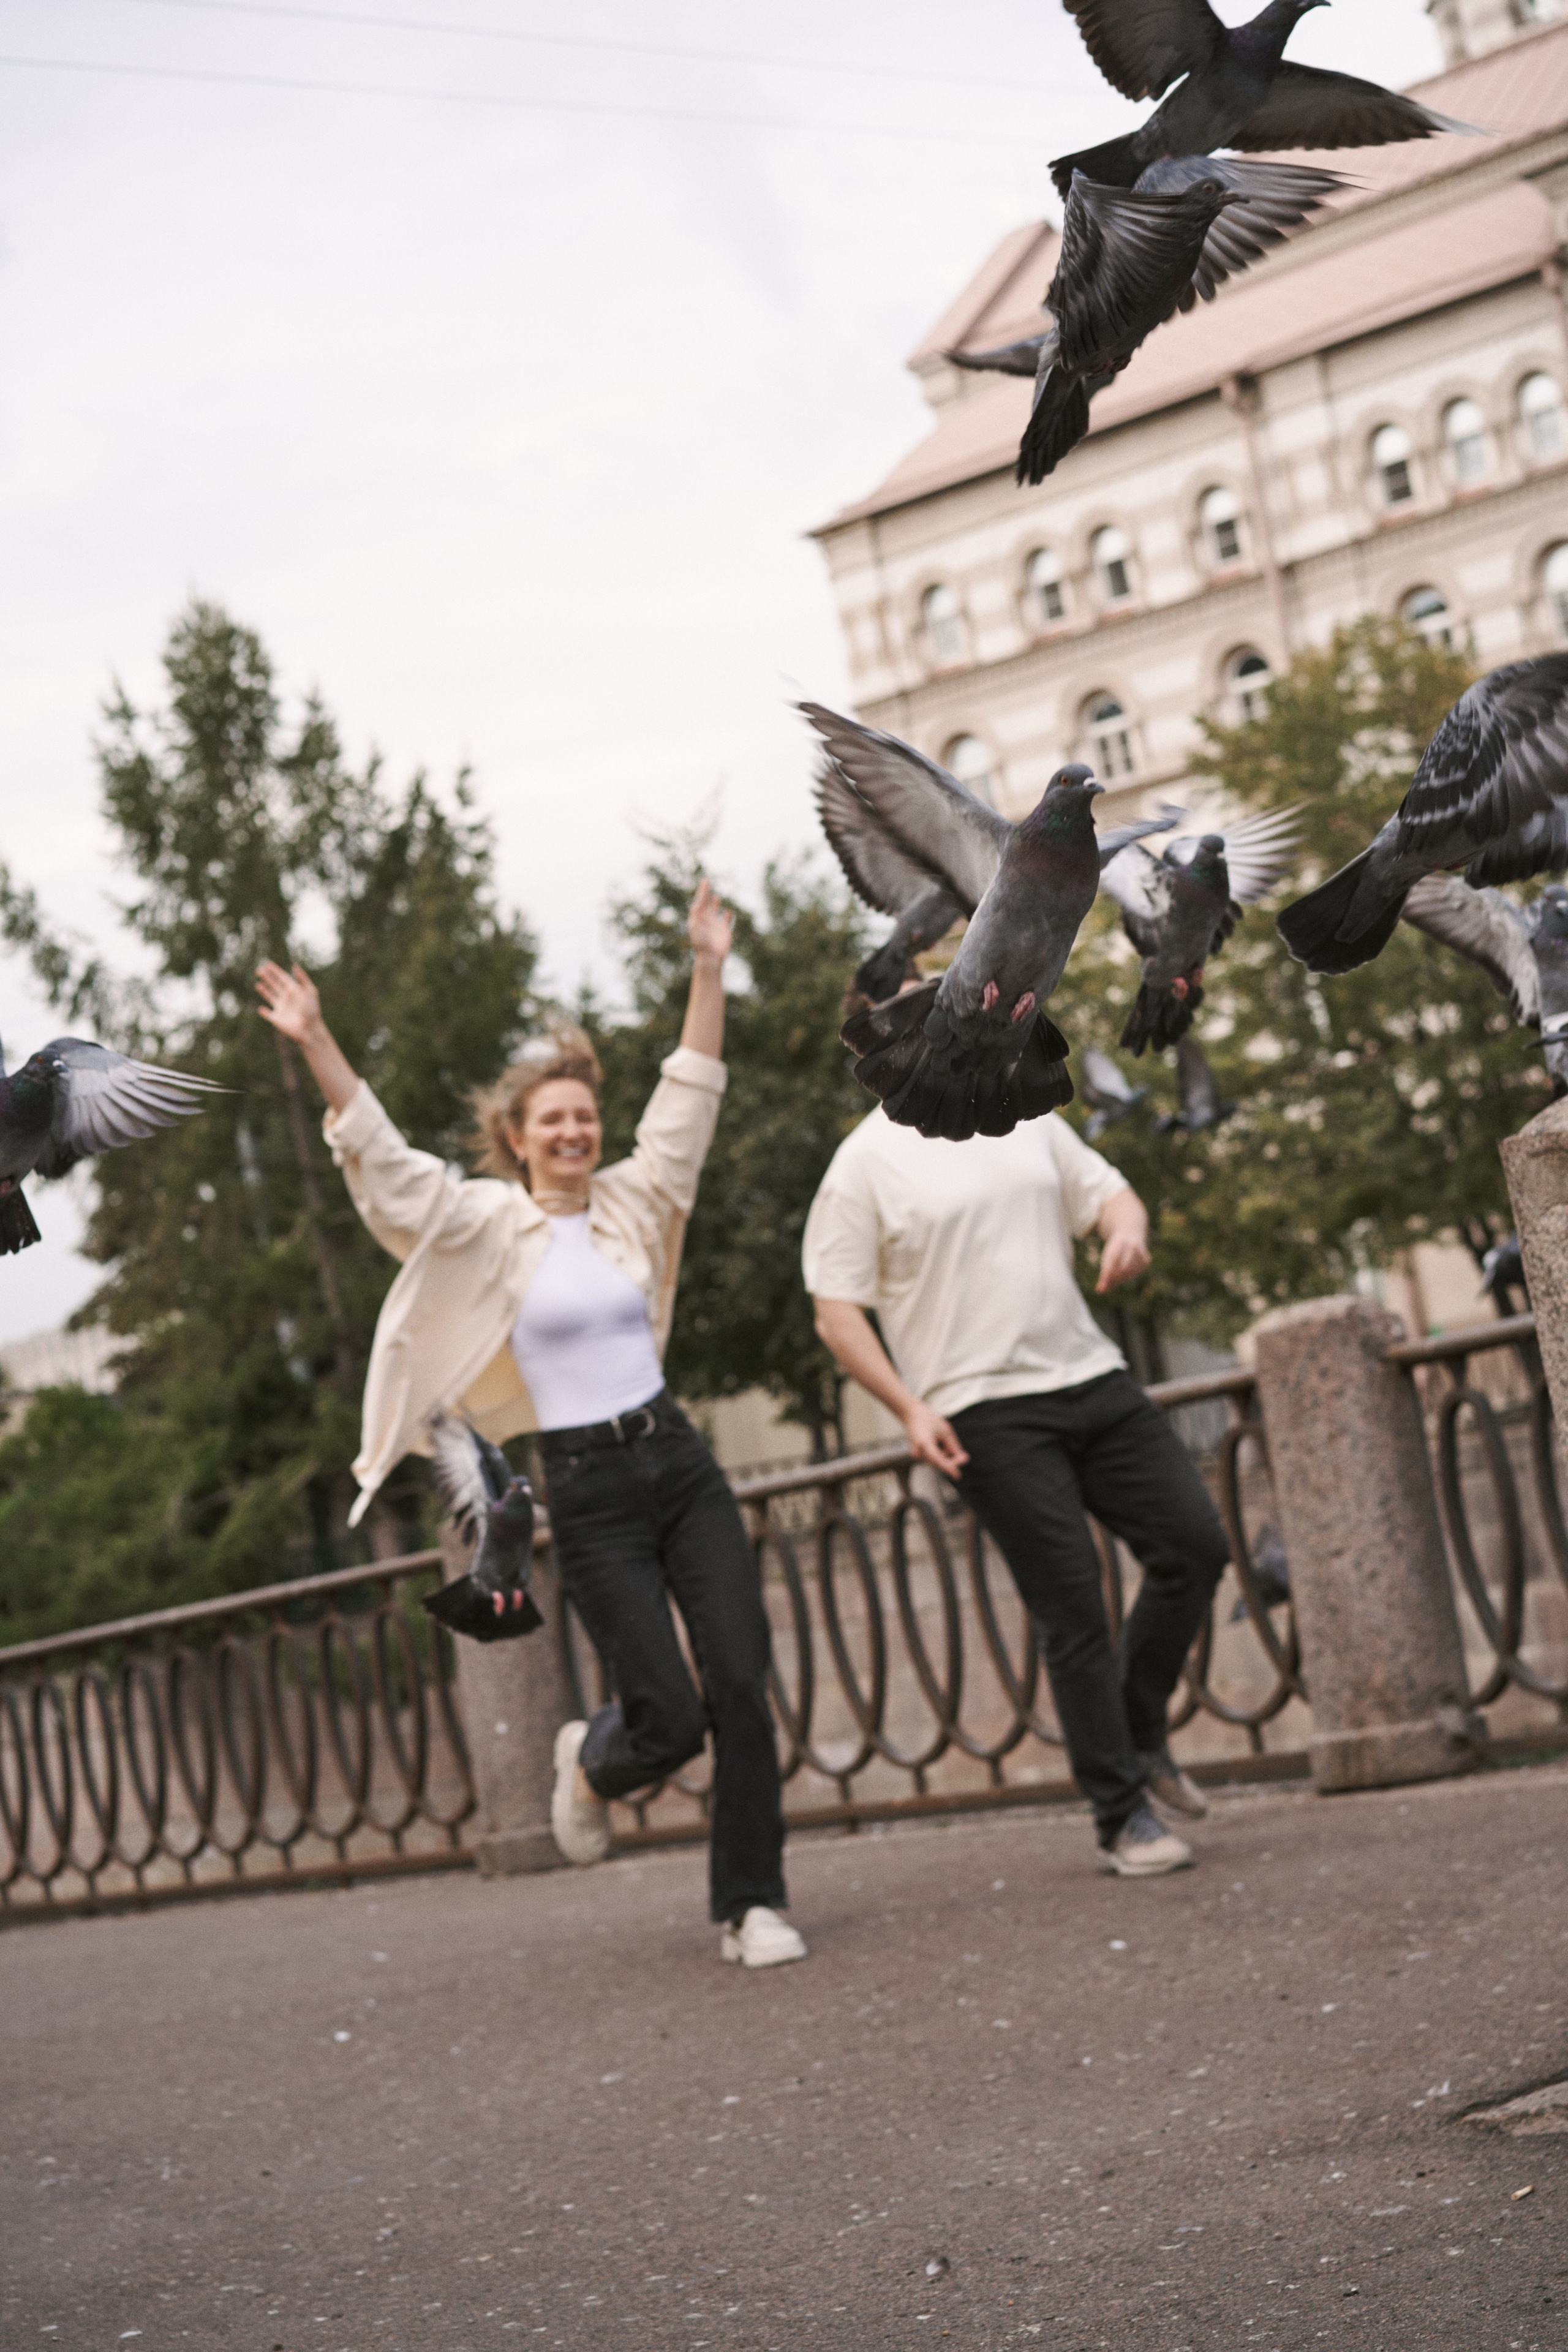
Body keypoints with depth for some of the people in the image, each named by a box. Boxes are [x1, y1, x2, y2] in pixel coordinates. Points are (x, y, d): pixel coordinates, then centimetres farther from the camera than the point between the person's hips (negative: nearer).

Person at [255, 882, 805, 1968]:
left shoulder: (634, 1202, 8)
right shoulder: (489, 1225, -1)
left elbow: (690, 1101, 7)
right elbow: (382, 1165, -10)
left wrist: (709, 970, 0)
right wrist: (318, 1047, -20)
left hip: (679, 1462, 3)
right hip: (587, 1492, -3)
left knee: (742, 1687, -6)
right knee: (668, 1717, -6)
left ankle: (752, 1906, 5)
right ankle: (592, 1762, 30)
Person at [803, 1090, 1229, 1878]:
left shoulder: (1028, 1123, 14)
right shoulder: (866, 1164, -5)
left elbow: (1108, 1191, 18)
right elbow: (837, 1311, -6)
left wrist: (1127, 1230, -8)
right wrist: (910, 1410, -15)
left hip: (1092, 1378, 6)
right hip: (986, 1414, -6)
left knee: (1195, 1544, 1)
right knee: (1073, 1611, -7)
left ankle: (1138, 1733, 23)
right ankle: (1122, 1819, 5)